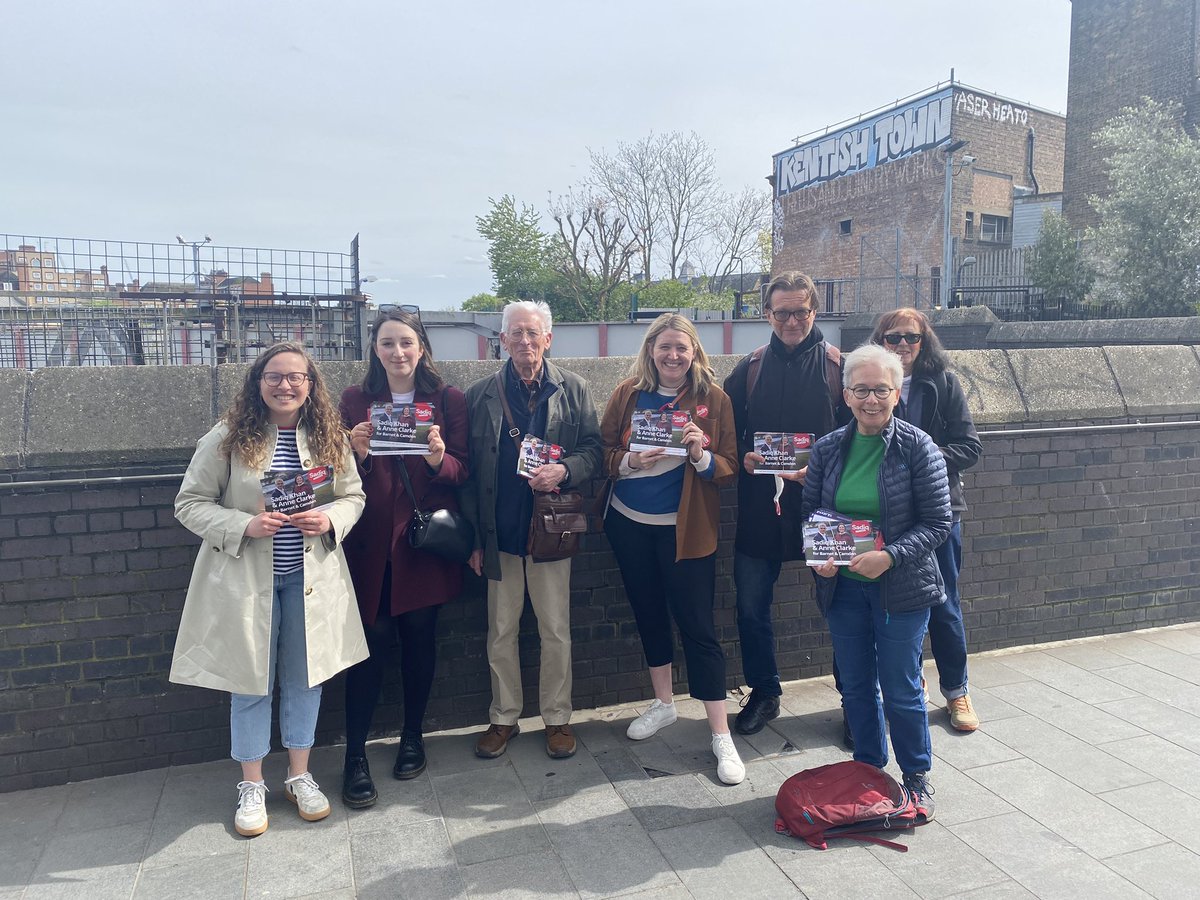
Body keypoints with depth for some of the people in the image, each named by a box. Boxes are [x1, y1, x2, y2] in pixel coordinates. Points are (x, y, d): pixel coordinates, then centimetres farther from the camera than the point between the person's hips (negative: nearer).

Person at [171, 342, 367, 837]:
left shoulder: (328, 437, 0)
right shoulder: (228, 438, -8)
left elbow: (353, 497, 7)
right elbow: (190, 503, -5)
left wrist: (329, 520, -15)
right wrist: (245, 526, -21)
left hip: (310, 578, 2)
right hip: (247, 579, -2)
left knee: (304, 677, 13)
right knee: (251, 680, 9)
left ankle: (299, 776, 32)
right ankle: (252, 787, 28)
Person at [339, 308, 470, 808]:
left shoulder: (449, 400, 3)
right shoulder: (355, 399, 6)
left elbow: (463, 471, 0)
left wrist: (438, 459, -20)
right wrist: (358, 453, -16)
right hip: (371, 542, 0)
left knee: (419, 636, 8)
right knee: (372, 640, -3)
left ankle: (413, 736, 28)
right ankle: (355, 755, 9)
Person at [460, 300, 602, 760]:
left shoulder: (573, 390, 2)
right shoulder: (480, 395, 2)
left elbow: (594, 449, 4)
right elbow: (469, 470, 3)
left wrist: (564, 470, -17)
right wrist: (472, 536, -1)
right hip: (499, 531, 1)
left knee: (556, 631, 8)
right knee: (500, 632, 12)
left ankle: (557, 717, 26)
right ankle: (503, 717, 29)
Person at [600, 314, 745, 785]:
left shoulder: (714, 398, -5)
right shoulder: (628, 393, 0)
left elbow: (730, 468, -5)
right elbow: (604, 452, 0)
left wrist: (702, 456, -25)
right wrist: (630, 461, -19)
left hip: (686, 529, -3)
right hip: (629, 524, 4)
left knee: (697, 626, -3)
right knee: (648, 613, 17)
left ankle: (721, 736, 8)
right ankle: (663, 703, 39)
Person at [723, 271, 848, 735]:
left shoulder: (839, 365, -2)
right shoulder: (750, 367, 6)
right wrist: (742, 457, -8)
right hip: (760, 509, 3)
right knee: (751, 608, 10)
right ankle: (763, 693, 30)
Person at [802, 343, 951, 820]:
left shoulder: (918, 448, -11)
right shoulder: (827, 449, 1)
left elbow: (937, 522, -10)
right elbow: (809, 513, 9)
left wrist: (889, 556, -23)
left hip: (901, 587, -4)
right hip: (842, 586, 4)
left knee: (902, 691, 7)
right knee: (856, 687, 16)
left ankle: (916, 777, 31)